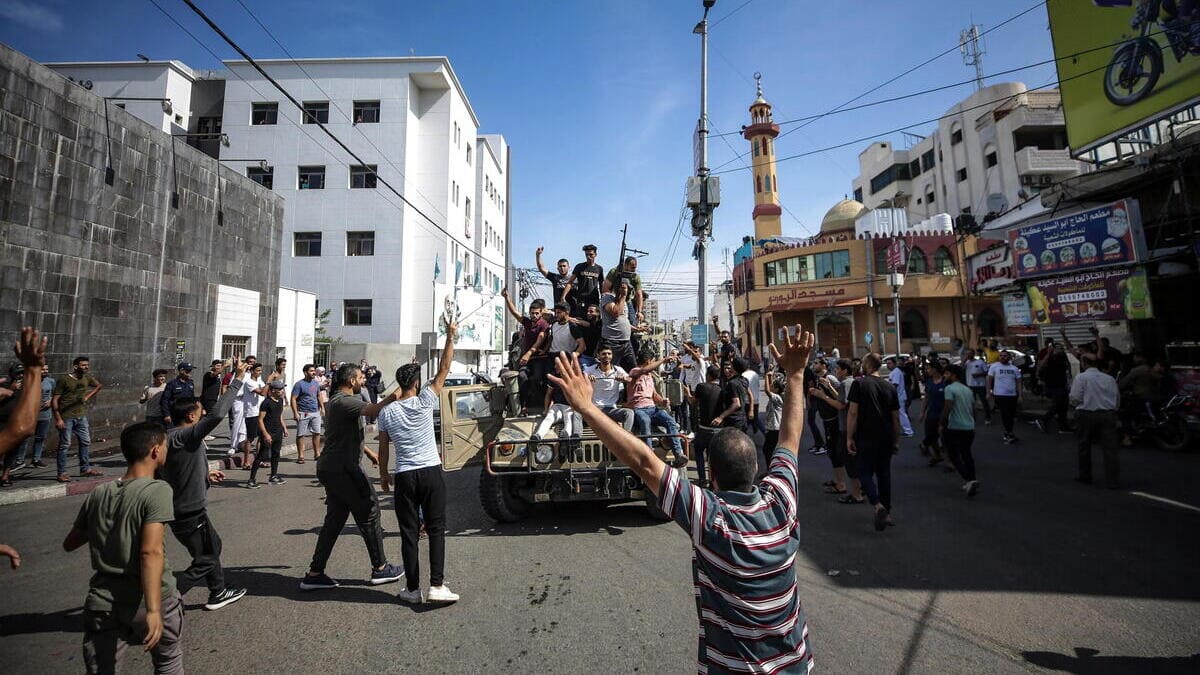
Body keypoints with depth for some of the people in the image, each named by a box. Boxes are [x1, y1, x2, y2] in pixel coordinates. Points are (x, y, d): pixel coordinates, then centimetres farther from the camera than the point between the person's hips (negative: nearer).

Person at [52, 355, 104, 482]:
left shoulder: (87, 378, 4)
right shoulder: (64, 380, -12)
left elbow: (99, 385, 25)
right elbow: (54, 400, -13)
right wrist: (58, 419, -19)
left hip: (81, 416, 6)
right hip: (66, 417, -6)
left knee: (85, 442, 11)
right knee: (65, 445, -2)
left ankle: (85, 468, 22)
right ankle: (62, 473, 6)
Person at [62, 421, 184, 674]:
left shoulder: (98, 494, 3)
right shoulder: (157, 490, -17)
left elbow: (69, 544, 17)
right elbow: (151, 552, -26)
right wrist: (153, 610, -27)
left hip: (102, 602, 5)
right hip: (145, 600, -4)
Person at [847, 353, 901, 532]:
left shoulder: (859, 384, -8)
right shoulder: (890, 387, 7)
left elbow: (853, 412, -13)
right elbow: (896, 418, 10)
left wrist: (849, 437, -8)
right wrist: (896, 441, 18)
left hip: (866, 438, -5)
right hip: (886, 438, 5)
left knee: (864, 471, 4)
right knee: (884, 473, 16)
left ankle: (878, 506, -15)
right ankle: (887, 511, 23)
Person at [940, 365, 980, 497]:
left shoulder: (949, 388, -11)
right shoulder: (968, 390, 14)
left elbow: (947, 408, -19)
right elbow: (973, 409, 19)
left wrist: (941, 424, -11)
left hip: (954, 428, -7)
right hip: (969, 427, 7)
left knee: (954, 456, 0)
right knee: (966, 454, 17)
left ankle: (969, 480, -16)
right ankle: (971, 481, 20)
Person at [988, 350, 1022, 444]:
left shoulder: (1014, 368, 10)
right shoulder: (994, 366, -1)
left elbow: (1018, 382, 11)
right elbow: (989, 379, 0)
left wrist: (1020, 395, 4)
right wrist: (988, 393, -5)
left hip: (1013, 395, 4)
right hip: (1000, 395, -4)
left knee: (1011, 415, 10)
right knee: (1005, 415, -8)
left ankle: (1007, 433, 22)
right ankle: (1010, 434, -6)